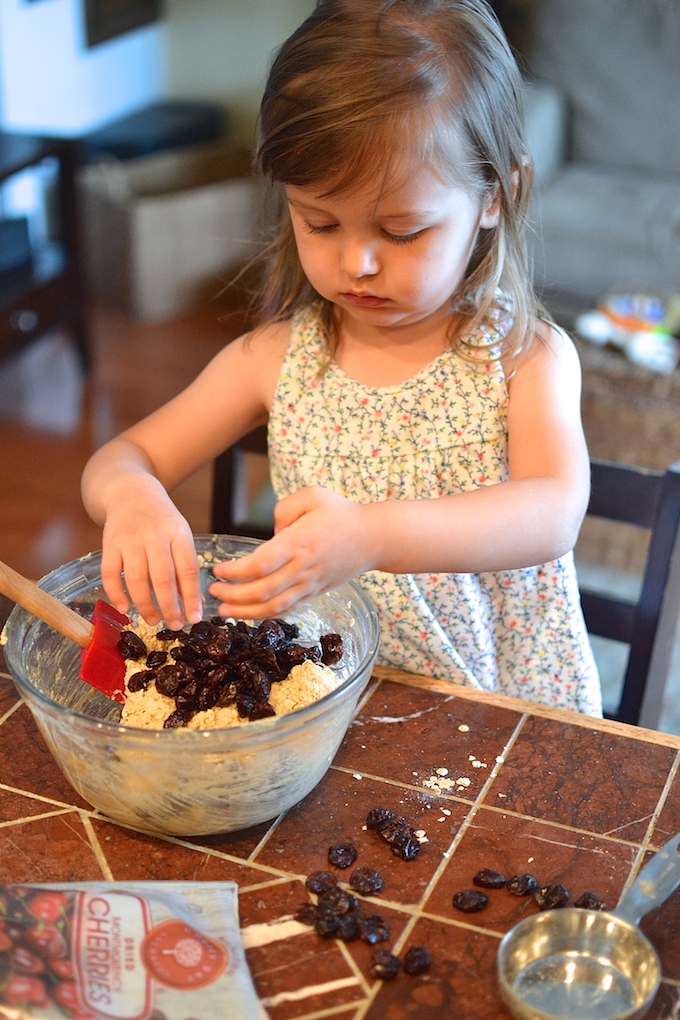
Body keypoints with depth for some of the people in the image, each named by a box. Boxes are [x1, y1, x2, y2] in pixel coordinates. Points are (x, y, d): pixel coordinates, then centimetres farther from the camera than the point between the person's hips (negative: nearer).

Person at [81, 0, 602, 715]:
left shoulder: (527, 358, -8)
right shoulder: (277, 359, -2)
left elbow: (555, 511, -24)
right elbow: (119, 459, 2)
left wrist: (373, 535, -42)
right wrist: (130, 496, -25)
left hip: (510, 710, -5)